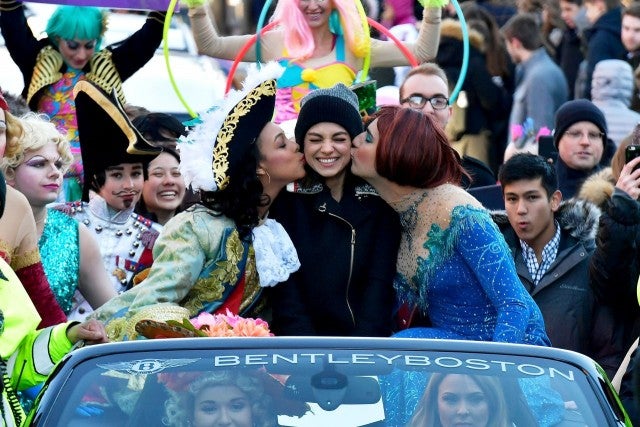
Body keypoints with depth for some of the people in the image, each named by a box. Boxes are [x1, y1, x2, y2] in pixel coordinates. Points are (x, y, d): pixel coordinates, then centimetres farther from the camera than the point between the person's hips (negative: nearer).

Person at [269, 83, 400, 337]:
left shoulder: (380, 201, 5)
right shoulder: (286, 199, 3)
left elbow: (380, 285, -2)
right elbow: (284, 290, -3)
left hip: (367, 344, 1)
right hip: (302, 347, -1)